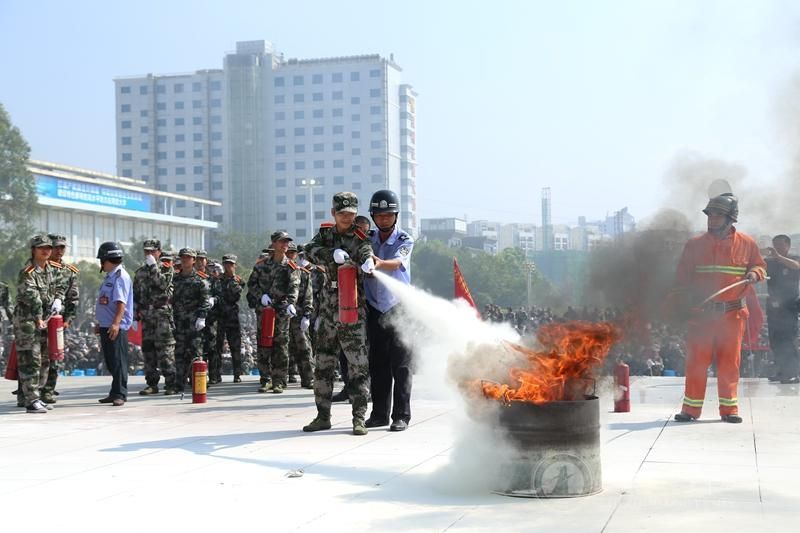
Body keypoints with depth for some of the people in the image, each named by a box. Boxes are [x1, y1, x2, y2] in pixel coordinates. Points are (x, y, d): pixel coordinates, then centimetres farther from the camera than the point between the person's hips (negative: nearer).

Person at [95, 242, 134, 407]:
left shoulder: (120, 277, -12)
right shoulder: (109, 277, 18)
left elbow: (121, 303, -22)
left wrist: (116, 323, -30)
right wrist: (100, 323, 26)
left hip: (116, 327, -10)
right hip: (106, 326, 10)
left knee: (118, 361, -7)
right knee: (110, 362, 14)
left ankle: (120, 394, -5)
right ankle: (115, 393, 21)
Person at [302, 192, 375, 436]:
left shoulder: (360, 238, -3)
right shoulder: (325, 233, 8)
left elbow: (365, 251, -25)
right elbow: (311, 250, -10)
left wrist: (368, 262, -50)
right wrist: (333, 254, -29)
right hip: (328, 306, 5)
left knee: (358, 364, -8)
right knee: (323, 362, 10)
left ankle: (359, 417, -2)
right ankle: (323, 416, 20)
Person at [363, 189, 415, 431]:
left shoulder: (405, 240, -3)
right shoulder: (367, 239, 9)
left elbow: (397, 263, -23)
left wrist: (379, 263, -44)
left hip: (399, 307, -3)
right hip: (374, 308, 3)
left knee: (401, 364, -4)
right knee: (377, 364, 6)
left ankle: (401, 415, -1)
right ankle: (379, 413, 14)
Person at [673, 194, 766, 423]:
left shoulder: (746, 243, 3)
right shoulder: (695, 244, 3)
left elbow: (760, 265, 15)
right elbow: (682, 277, 8)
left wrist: (754, 274, -7)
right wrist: (682, 299, -3)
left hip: (733, 314, 0)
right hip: (702, 312, 0)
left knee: (730, 362, 6)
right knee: (696, 361, 1)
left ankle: (729, 408, 16)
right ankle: (691, 408, 9)